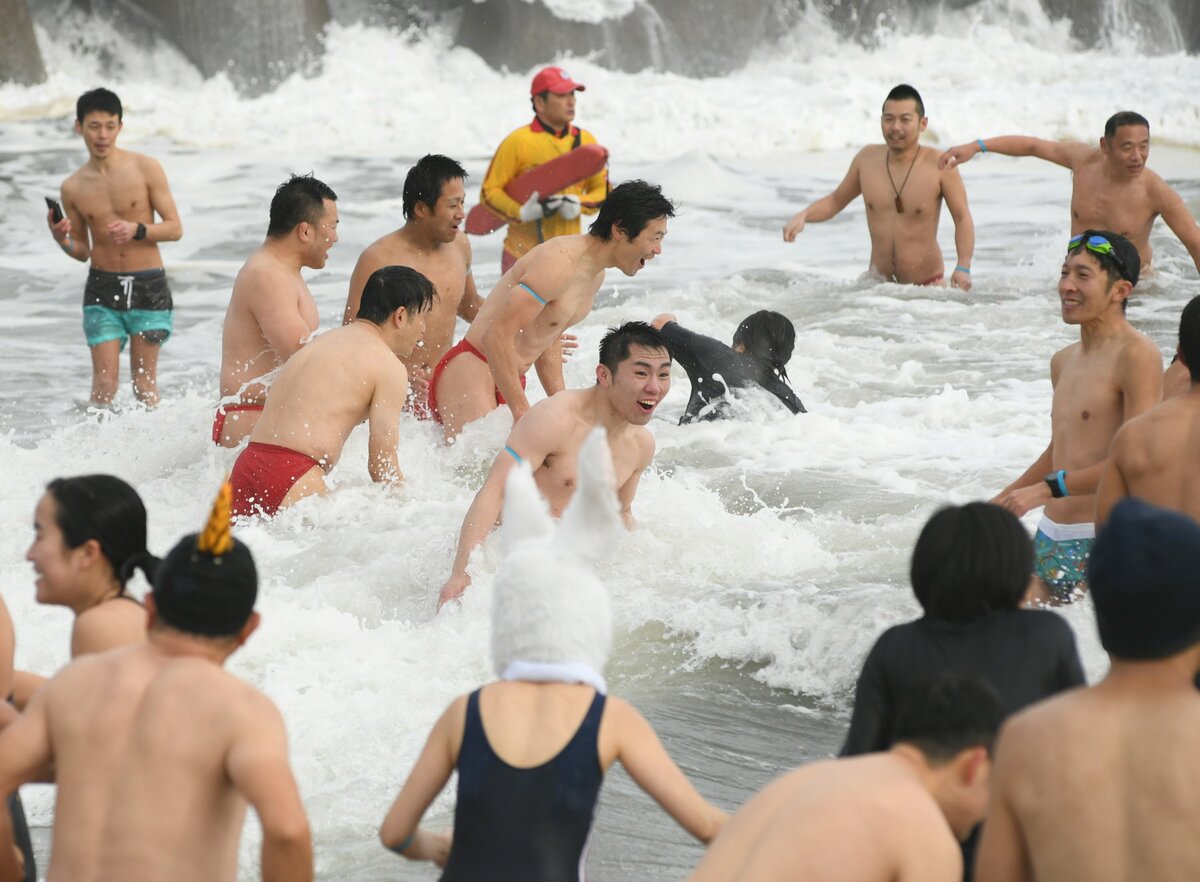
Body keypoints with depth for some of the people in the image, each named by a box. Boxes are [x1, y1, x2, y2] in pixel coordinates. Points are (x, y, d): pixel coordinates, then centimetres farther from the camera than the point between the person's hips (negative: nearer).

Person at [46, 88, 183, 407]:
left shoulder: (146, 169, -5)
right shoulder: (72, 188, 1)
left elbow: (175, 228, -4)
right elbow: (82, 252, 10)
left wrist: (137, 230, -21)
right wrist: (62, 240, -12)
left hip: (148, 286, -1)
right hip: (102, 288, 1)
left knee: (144, 382, 5)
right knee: (104, 383, -6)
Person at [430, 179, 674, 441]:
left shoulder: (595, 274, 11)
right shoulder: (559, 265, -22)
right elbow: (496, 337, -26)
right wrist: (522, 412, -23)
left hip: (510, 382, 10)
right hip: (467, 372, -10)